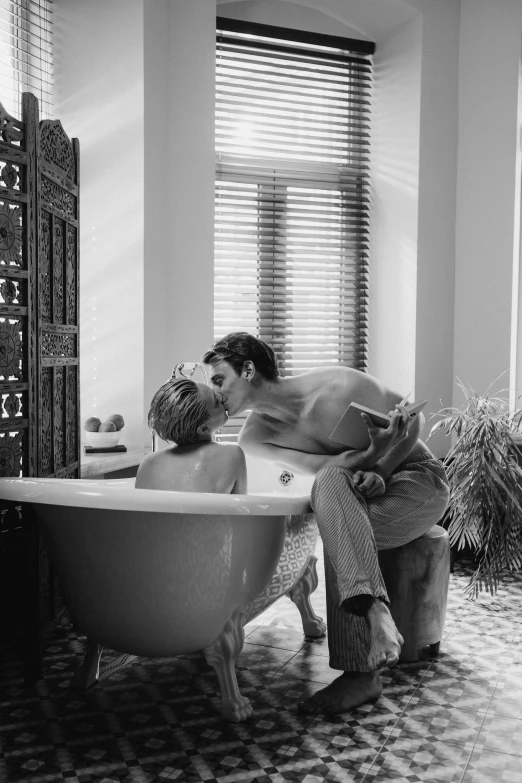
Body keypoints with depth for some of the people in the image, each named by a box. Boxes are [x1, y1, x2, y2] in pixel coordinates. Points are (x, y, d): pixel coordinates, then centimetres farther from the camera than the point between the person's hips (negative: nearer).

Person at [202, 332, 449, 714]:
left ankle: (362, 674, -34)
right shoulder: (255, 437, -8)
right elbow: (333, 467, -16)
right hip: (365, 496, 5)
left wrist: (378, 472, -17)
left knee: (339, 536, -31)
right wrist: (371, 454, -34)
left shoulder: (336, 387, -23)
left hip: (420, 480, -4)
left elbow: (411, 418, -9)